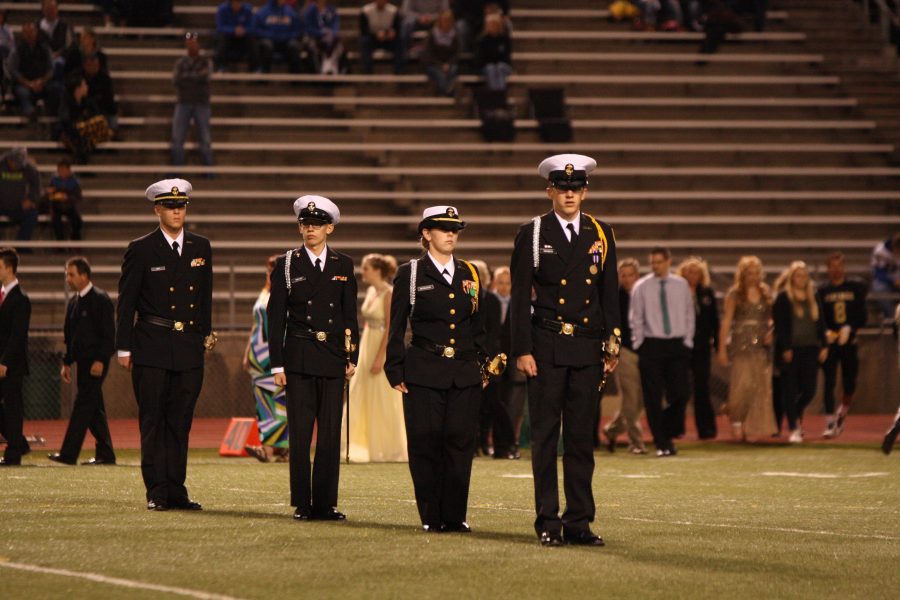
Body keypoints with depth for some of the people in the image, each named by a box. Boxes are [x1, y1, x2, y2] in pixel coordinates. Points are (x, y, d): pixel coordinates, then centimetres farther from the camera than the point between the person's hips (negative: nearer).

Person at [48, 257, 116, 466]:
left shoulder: (100, 299, -10)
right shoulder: (74, 302, 15)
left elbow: (109, 334, -14)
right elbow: (69, 335, 21)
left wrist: (100, 360, -20)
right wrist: (67, 362, 17)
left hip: (96, 361, -9)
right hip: (82, 360, 9)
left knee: (83, 404, -11)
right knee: (94, 409, 10)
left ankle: (68, 454, -14)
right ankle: (105, 454, 14)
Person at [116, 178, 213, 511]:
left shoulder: (201, 247, 10)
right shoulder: (141, 250, -1)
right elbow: (126, 302, 0)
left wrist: (206, 333, 15)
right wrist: (124, 348, -3)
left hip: (189, 347, 3)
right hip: (152, 348, -3)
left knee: (180, 422, 5)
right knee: (153, 421, -3)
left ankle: (176, 491, 7)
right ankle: (157, 492, -1)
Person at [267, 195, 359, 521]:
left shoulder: (343, 265, 10)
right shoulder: (287, 265, 4)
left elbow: (350, 315, 12)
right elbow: (275, 317, 2)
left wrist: (352, 357, 5)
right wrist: (277, 364, -3)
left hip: (332, 360, 2)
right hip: (299, 359, -2)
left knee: (331, 434, 1)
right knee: (300, 435, -1)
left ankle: (325, 504, 5)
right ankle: (302, 504, 4)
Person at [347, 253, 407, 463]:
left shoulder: (389, 293, -14)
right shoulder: (371, 291, 11)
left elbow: (390, 328, -18)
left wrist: (380, 357, -21)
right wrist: (361, 351, 15)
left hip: (383, 347, -9)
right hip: (367, 346, 9)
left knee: (383, 401, -2)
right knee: (359, 398, 8)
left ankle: (391, 451, 7)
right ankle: (370, 448, 14)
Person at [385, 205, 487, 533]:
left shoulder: (470, 274, 13)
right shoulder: (410, 274, 3)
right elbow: (397, 327, 3)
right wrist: (395, 371, -2)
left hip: (465, 374, 3)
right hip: (424, 373, -3)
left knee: (460, 443, -1)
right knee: (426, 444, -2)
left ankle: (454, 516, 5)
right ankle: (431, 517, 5)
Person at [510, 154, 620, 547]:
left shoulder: (601, 234, 10)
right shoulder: (532, 234, 1)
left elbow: (610, 294, 13)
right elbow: (520, 297, -1)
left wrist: (613, 344, 7)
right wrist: (522, 350, -7)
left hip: (588, 350, 3)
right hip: (546, 348, -3)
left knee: (582, 437, 4)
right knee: (545, 437, -1)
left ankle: (579, 522, 8)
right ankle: (548, 522, 3)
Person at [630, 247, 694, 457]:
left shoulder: (681, 285, 7)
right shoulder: (641, 287, 1)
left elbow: (689, 315, 12)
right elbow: (635, 318, 2)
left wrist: (687, 341, 4)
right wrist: (639, 345, -3)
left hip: (677, 344, 2)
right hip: (651, 344, -2)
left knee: (681, 392, -6)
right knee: (653, 398, -2)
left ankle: (668, 433, 18)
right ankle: (661, 444, 5)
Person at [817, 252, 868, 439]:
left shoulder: (856, 288, 6)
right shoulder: (822, 291, 6)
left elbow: (862, 315, 2)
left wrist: (849, 329, -13)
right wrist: (826, 332, -14)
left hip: (850, 342, 1)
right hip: (829, 344, -1)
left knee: (850, 384, 4)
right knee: (829, 383, -7)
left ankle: (841, 415, 29)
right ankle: (831, 423, -5)